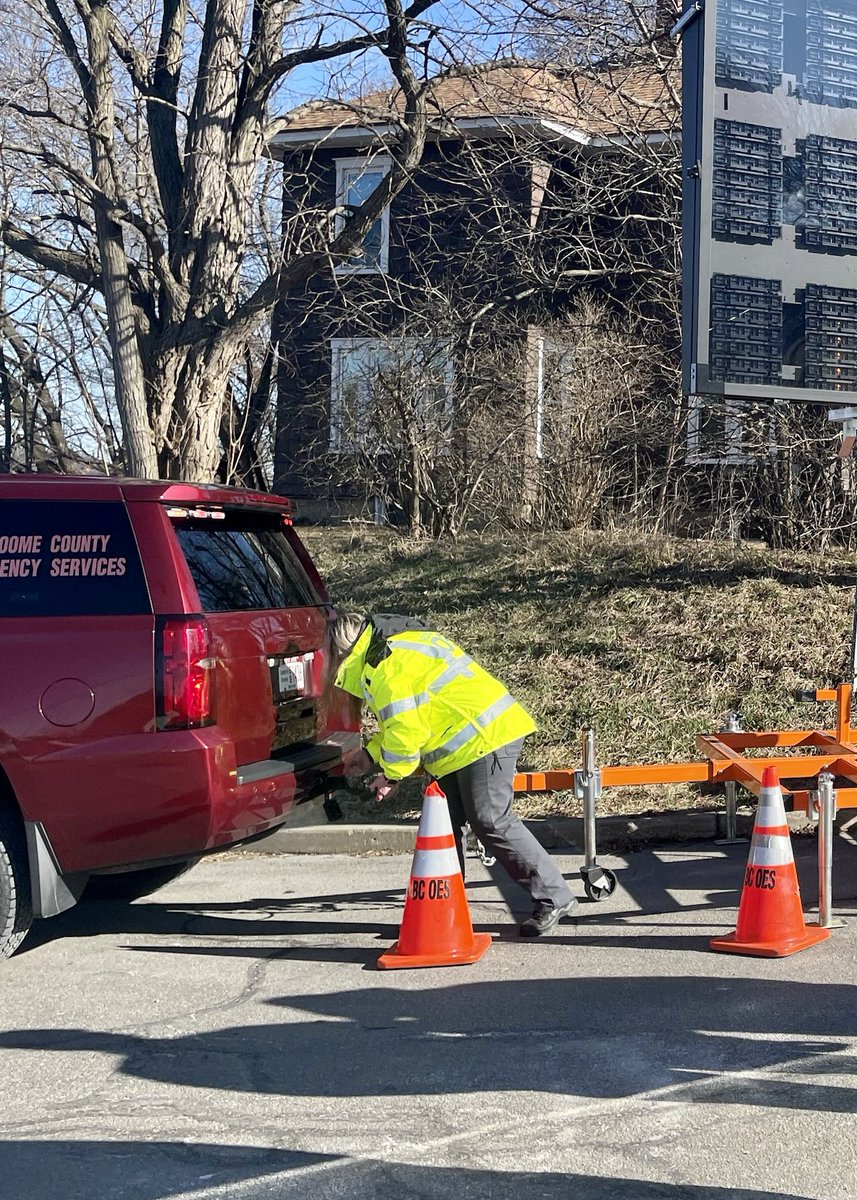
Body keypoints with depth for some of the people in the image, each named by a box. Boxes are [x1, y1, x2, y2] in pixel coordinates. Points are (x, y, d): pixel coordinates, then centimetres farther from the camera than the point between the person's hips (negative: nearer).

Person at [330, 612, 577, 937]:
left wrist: (391, 775, -3)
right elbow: (400, 723, 28)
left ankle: (554, 898, -1)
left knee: (491, 823, -9)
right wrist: (371, 754, 24)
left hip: (485, 736, -11)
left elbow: (405, 729, -18)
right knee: (444, 823, 11)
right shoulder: (397, 646, 20)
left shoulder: (384, 666, -14)